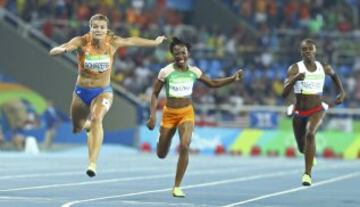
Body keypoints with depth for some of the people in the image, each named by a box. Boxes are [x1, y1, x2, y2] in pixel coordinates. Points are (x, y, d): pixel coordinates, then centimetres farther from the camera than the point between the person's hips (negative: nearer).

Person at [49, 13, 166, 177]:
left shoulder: (113, 42, -12)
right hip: (82, 91, 1)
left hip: (103, 92, -1)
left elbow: (131, 41, 8)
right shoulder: (82, 42, -18)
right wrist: (63, 49, -51)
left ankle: (93, 163, -36)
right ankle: (89, 125, 58)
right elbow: (53, 52, -27)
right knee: (77, 129, 17)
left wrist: (155, 42, 23)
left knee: (97, 119, -31)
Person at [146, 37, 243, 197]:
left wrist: (233, 78, -1)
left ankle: (177, 187, -11)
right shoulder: (166, 72, -10)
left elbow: (213, 84, 11)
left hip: (187, 113, 1)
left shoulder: (193, 72, -2)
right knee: (161, 154, 7)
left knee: (184, 146, -23)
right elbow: (155, 94, -4)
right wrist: (152, 116, -12)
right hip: (169, 113, -1)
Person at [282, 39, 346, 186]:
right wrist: (295, 79, -38)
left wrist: (341, 92, 15)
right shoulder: (295, 69, -12)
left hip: (317, 110, -1)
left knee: (310, 134, -32)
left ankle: (307, 174, -29)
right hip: (299, 112, 1)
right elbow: (284, 93, -22)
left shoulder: (324, 68, -3)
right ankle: (311, 154, 55)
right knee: (302, 148, 14)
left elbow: (334, 75, 24)